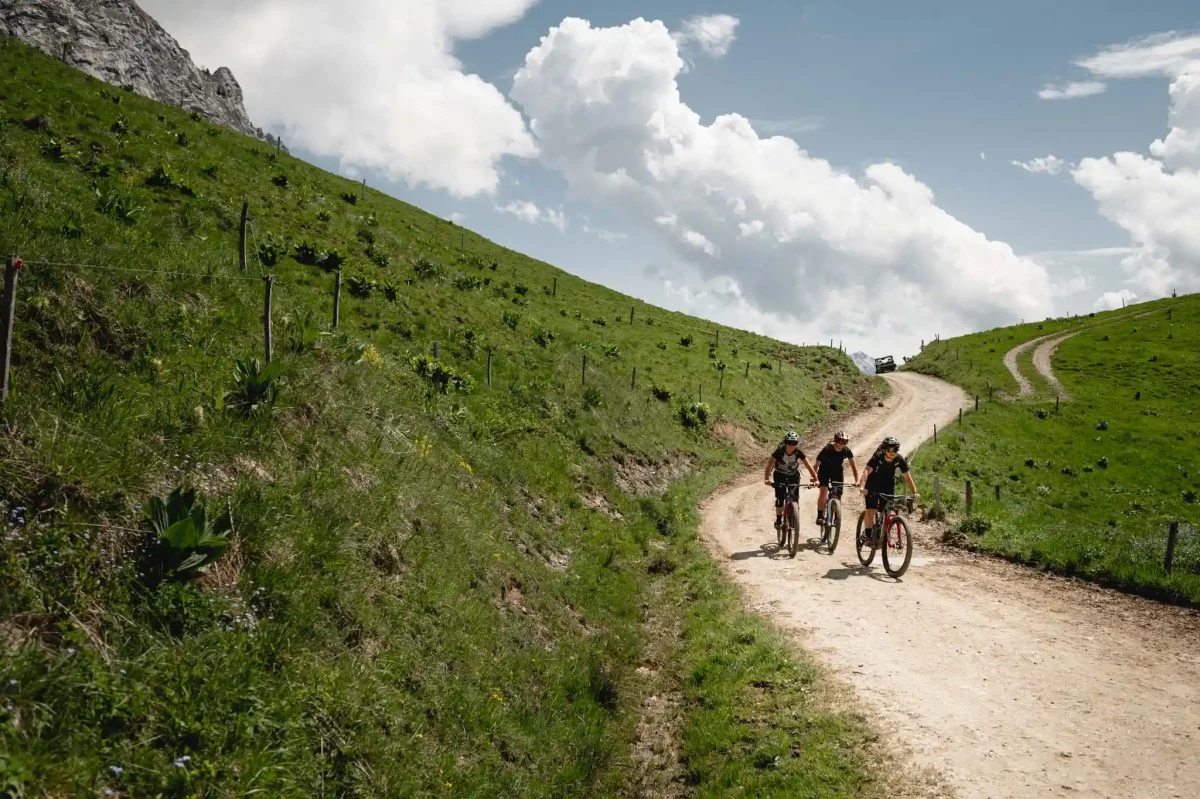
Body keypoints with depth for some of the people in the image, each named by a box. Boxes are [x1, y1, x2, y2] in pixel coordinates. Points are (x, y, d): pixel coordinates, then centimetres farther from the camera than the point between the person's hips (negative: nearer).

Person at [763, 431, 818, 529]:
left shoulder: (799, 452, -23)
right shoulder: (779, 451, -28)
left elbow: (808, 466, -26)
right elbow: (769, 465, -34)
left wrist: (815, 479, -38)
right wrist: (767, 479, -49)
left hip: (794, 475, 2)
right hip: (780, 475, -1)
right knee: (780, 498, -14)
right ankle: (778, 520, 0)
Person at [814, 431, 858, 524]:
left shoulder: (846, 450, -21)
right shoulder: (827, 450, -29)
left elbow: (853, 465, -14)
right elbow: (817, 465, -29)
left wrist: (857, 480, -25)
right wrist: (815, 479, -41)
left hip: (837, 472, 3)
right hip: (825, 471, -3)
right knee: (823, 491, -21)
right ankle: (820, 516, -16)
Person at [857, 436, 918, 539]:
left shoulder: (900, 459, -19)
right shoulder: (877, 457, -29)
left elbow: (907, 477, -15)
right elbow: (867, 471, -42)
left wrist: (914, 492, -26)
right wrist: (862, 487, -58)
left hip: (888, 486, 3)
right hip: (873, 485, -3)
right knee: (870, 511, -15)